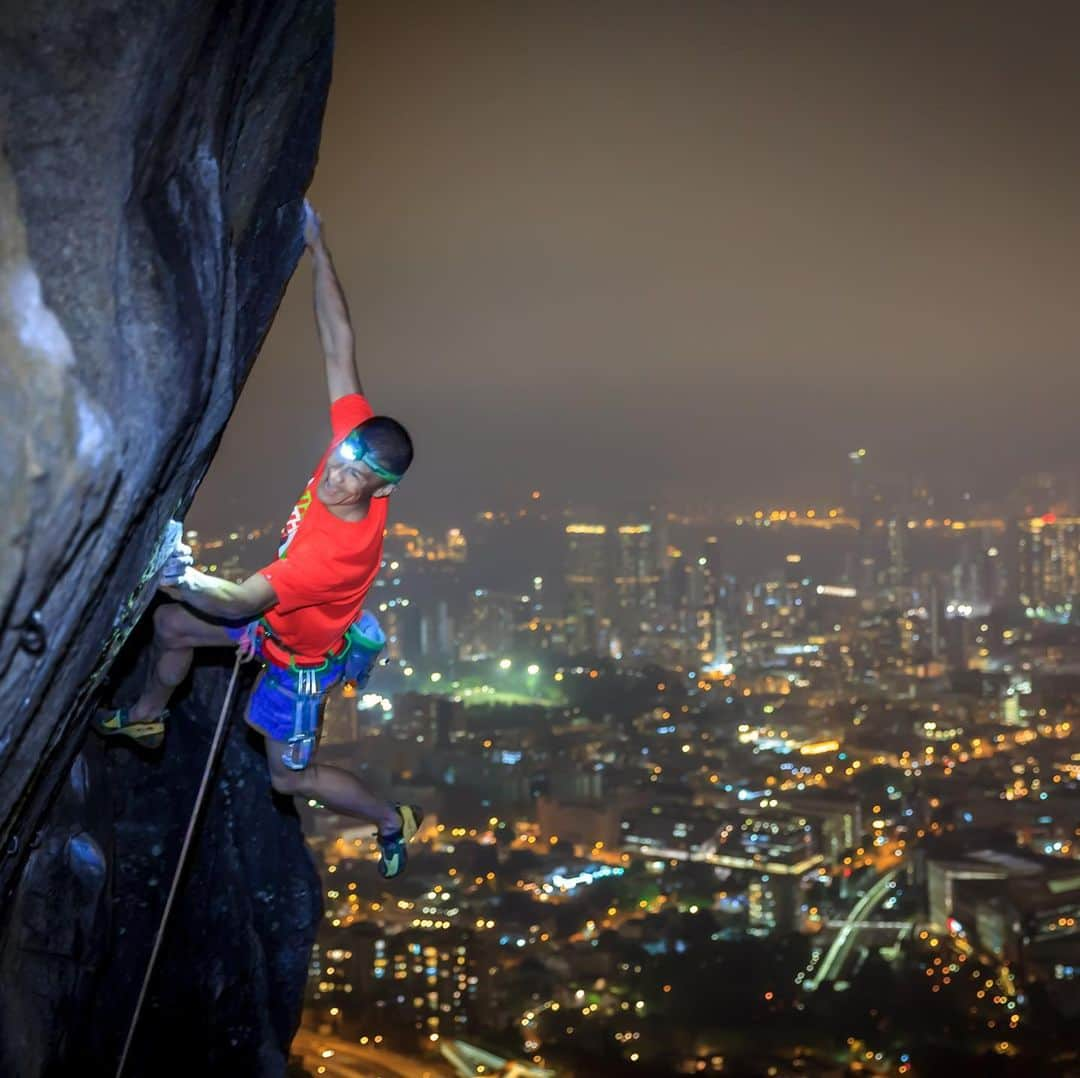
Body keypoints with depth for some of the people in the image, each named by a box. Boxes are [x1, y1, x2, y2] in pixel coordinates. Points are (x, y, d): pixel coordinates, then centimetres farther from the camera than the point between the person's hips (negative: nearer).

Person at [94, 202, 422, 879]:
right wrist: (318, 250, -21)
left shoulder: (340, 551, -46)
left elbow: (242, 602, -42)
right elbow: (338, 347, -23)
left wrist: (185, 577, -58)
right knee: (171, 625, 21)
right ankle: (148, 718, 52)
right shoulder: (358, 436, -28)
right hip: (278, 610, 8)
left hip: (301, 652, -8)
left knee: (292, 777, 9)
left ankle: (393, 821, 35)